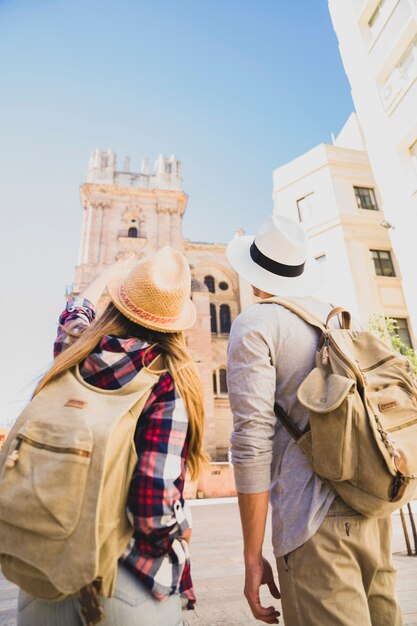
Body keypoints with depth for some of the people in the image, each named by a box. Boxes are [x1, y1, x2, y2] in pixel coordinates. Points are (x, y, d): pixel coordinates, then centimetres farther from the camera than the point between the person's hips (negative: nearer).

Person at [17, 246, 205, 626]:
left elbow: (76, 310, 17)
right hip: (132, 580, -3)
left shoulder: (74, 352, -6)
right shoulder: (170, 380, -19)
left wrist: (111, 272, 33)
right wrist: (180, 531, -3)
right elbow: (154, 502, -24)